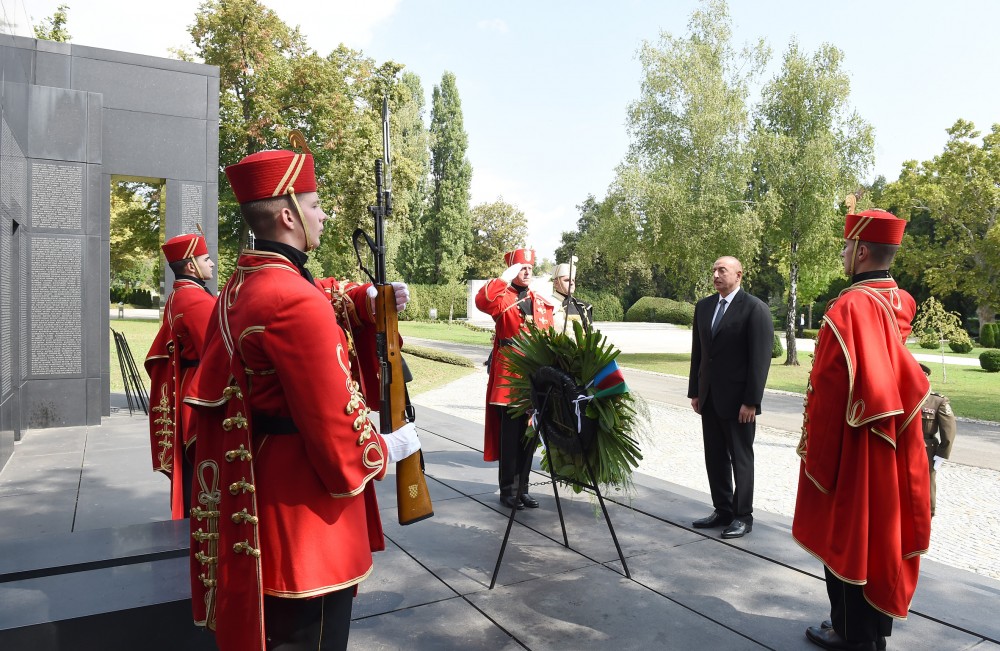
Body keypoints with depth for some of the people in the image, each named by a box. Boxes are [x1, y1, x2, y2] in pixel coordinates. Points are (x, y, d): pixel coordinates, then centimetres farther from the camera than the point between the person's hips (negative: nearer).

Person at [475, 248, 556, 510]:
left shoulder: (542, 303, 15)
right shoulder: (503, 297, -1)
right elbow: (483, 301, -25)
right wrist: (506, 277, -21)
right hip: (508, 377, -5)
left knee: (529, 435, 11)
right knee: (510, 436, 1)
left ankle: (522, 488, 23)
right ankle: (508, 491, 12)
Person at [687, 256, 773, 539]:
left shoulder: (755, 308, -10)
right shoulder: (703, 306, 10)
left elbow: (761, 358, -13)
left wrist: (751, 401, -15)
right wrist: (694, 391, 11)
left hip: (737, 399, -6)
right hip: (709, 397, 6)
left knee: (740, 458, 6)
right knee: (715, 457, 12)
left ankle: (743, 516, 18)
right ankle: (722, 510, 25)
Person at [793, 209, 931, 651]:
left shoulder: (850, 306, -21)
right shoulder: (902, 304, 6)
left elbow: (830, 388, -21)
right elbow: (908, 380, 14)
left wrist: (814, 454, -14)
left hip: (852, 448, -8)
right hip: (892, 448, 9)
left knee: (847, 537, 5)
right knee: (880, 533, 17)